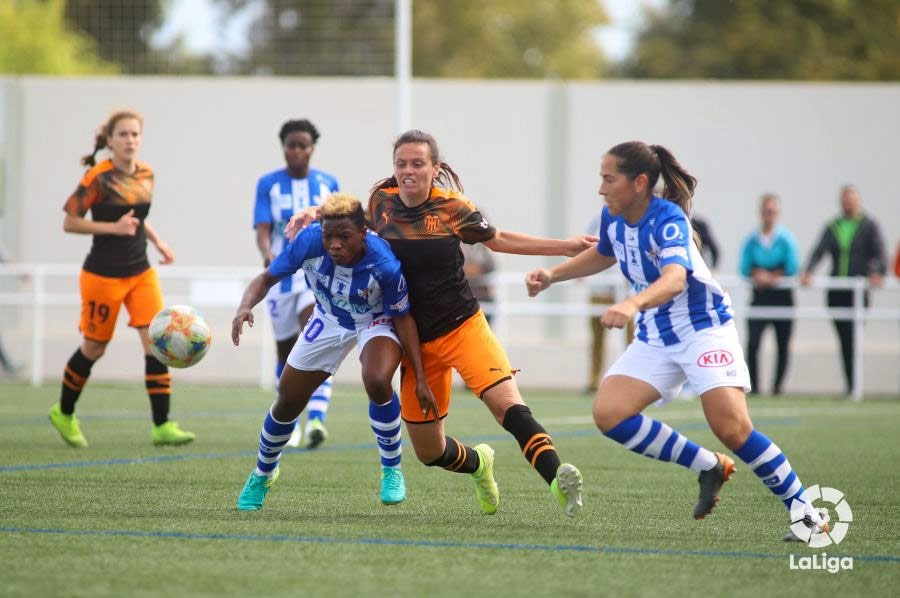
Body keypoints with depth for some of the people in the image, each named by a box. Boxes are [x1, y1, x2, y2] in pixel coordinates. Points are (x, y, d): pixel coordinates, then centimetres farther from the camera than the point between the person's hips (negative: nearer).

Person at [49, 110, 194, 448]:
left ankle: (162, 426, -8)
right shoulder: (98, 178, -14)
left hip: (141, 273, 6)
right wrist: (114, 227, -21)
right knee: (95, 348, 8)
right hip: (103, 276, -6)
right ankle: (64, 413, 31)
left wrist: (157, 241, 8)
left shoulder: (146, 175, 6)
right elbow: (69, 222, -13)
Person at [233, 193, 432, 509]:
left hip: (376, 322, -3)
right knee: (287, 403, 8)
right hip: (329, 321, 3)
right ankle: (262, 475, 38)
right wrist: (245, 307, -40)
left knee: (377, 382, -34)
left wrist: (419, 378, -22)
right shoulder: (309, 241, -31)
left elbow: (402, 318, -22)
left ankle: (392, 471, -10)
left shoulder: (385, 266, -37)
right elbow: (268, 278, -19)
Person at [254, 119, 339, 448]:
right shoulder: (268, 184, 2)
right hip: (282, 276, 1)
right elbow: (262, 230, -9)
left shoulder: (328, 183, 6)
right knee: (286, 351, 11)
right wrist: (267, 254, -29)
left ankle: (316, 419, -34)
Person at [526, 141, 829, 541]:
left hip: (704, 328, -7)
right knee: (608, 414, -13)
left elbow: (674, 278, -42)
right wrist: (552, 275, 11)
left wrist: (633, 304, -60)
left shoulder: (668, 219, -23)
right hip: (654, 339, 7)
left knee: (732, 429, -22)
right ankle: (709, 468, 1)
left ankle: (808, 515, -8)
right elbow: (604, 255, 25)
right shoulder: (612, 218, 0)